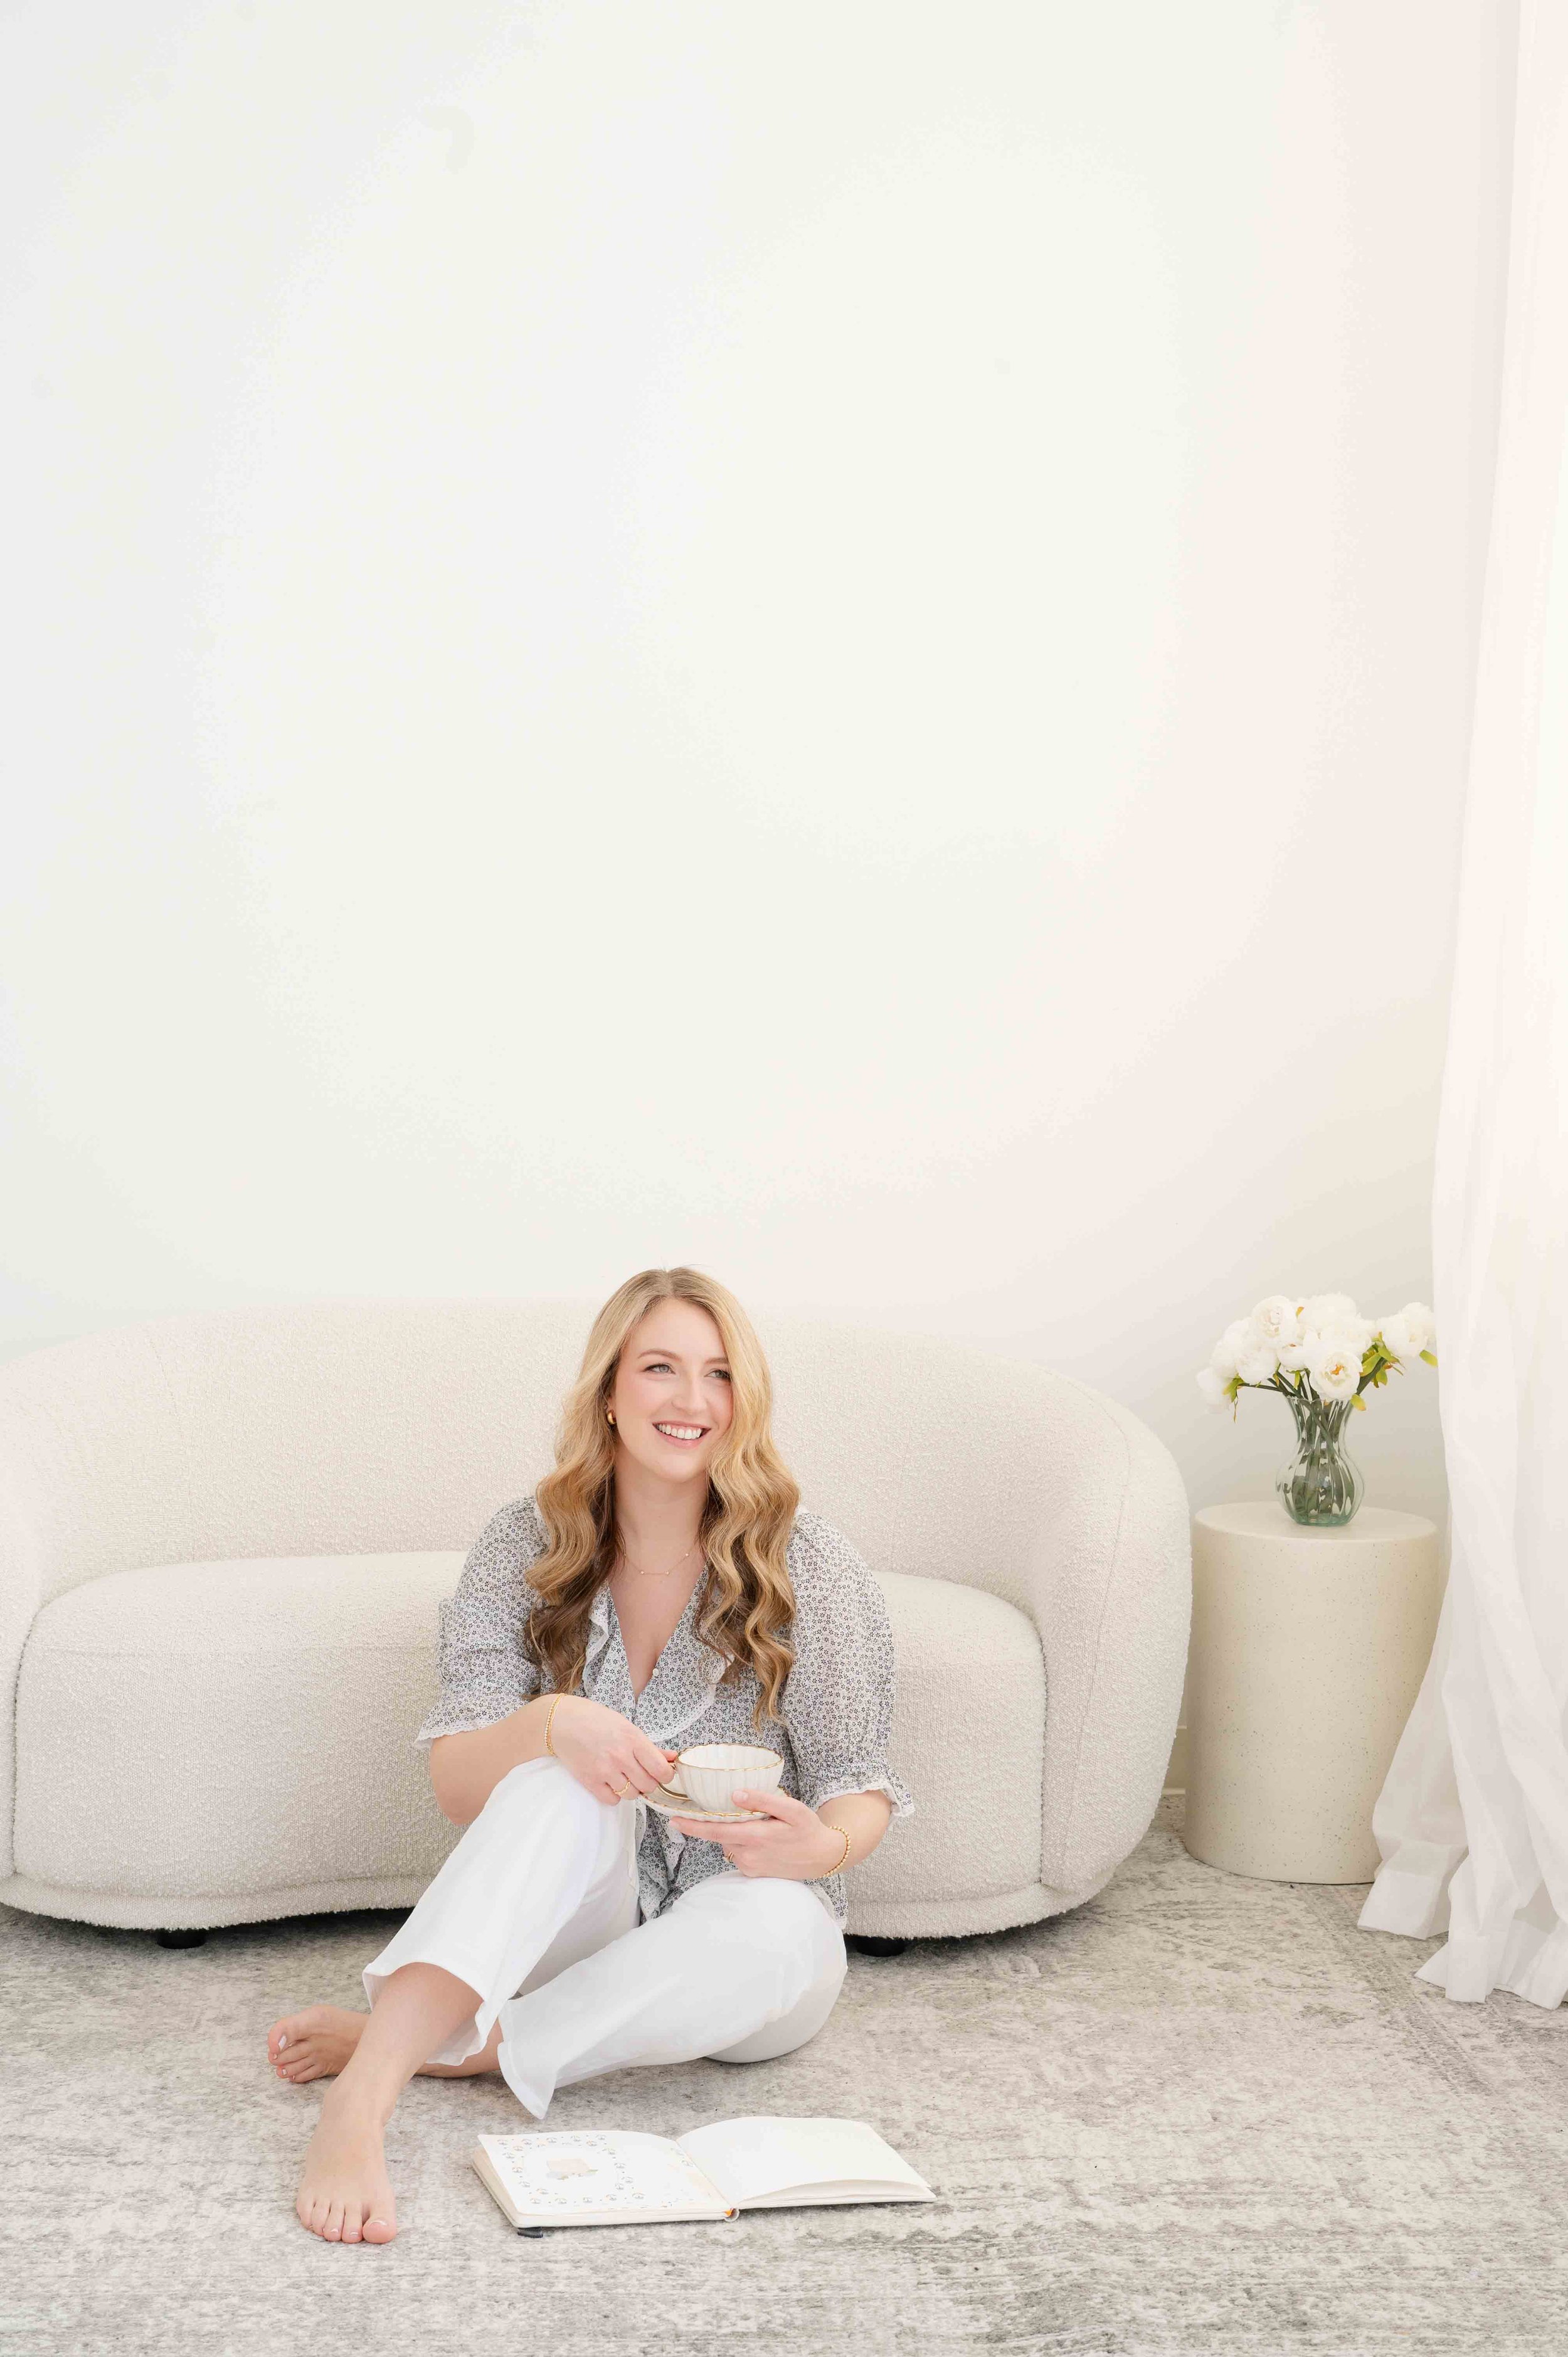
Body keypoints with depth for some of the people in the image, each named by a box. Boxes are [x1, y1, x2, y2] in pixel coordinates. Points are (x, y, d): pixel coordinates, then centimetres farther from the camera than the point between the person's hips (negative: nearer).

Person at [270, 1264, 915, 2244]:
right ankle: (361, 2100, -45)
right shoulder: (529, 1545, -2)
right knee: (564, 1782, -33)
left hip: (734, 1929, 0)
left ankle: (446, 2048, -25)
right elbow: (457, 1786, -9)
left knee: (775, 1929, -37)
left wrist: (822, 1845, -28)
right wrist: (550, 1725, -32)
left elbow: (862, 1790, -3)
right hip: (578, 1922, 0)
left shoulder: (808, 1560, -7)